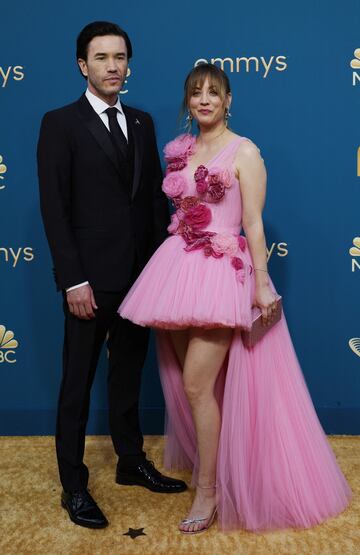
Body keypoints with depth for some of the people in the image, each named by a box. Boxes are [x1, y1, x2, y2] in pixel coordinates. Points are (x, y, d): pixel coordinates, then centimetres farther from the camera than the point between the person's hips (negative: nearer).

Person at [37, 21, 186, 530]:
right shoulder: (61, 124, -5)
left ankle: (132, 462, 34)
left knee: (129, 374, 18)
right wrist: (73, 281, -15)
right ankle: (73, 487, 18)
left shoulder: (142, 123, 11)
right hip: (92, 278, -5)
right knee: (78, 383, 6)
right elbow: (54, 209, -10)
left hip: (140, 273, 6)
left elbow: (155, 196, 11)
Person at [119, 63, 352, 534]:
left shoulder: (244, 152, -4)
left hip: (221, 270, -6)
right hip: (179, 265, 6)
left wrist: (261, 283, -13)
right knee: (185, 380, 12)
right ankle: (201, 456, 34)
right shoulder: (180, 151, 13)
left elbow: (253, 224, -8)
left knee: (197, 382, -11)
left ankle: (209, 490, 2)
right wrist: (172, 271, 16)